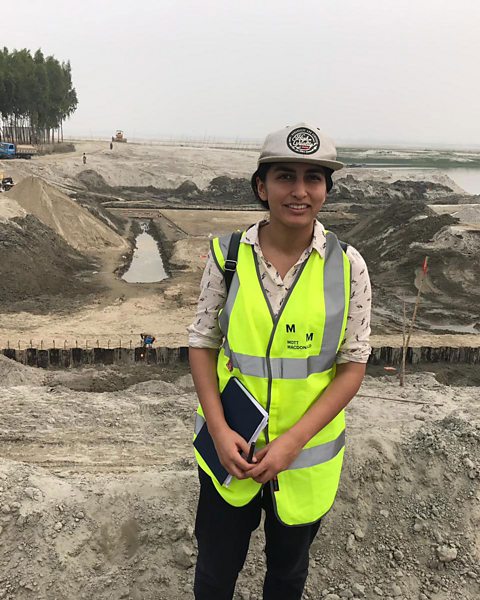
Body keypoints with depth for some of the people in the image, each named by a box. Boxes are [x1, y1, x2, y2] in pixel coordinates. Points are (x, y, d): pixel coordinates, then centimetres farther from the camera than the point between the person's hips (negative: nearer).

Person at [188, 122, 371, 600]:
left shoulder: (347, 265, -12)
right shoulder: (227, 255, -11)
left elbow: (352, 367, -8)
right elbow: (202, 343, -3)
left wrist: (293, 441, -17)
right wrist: (220, 430, -13)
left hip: (308, 452, 0)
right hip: (230, 448, 0)